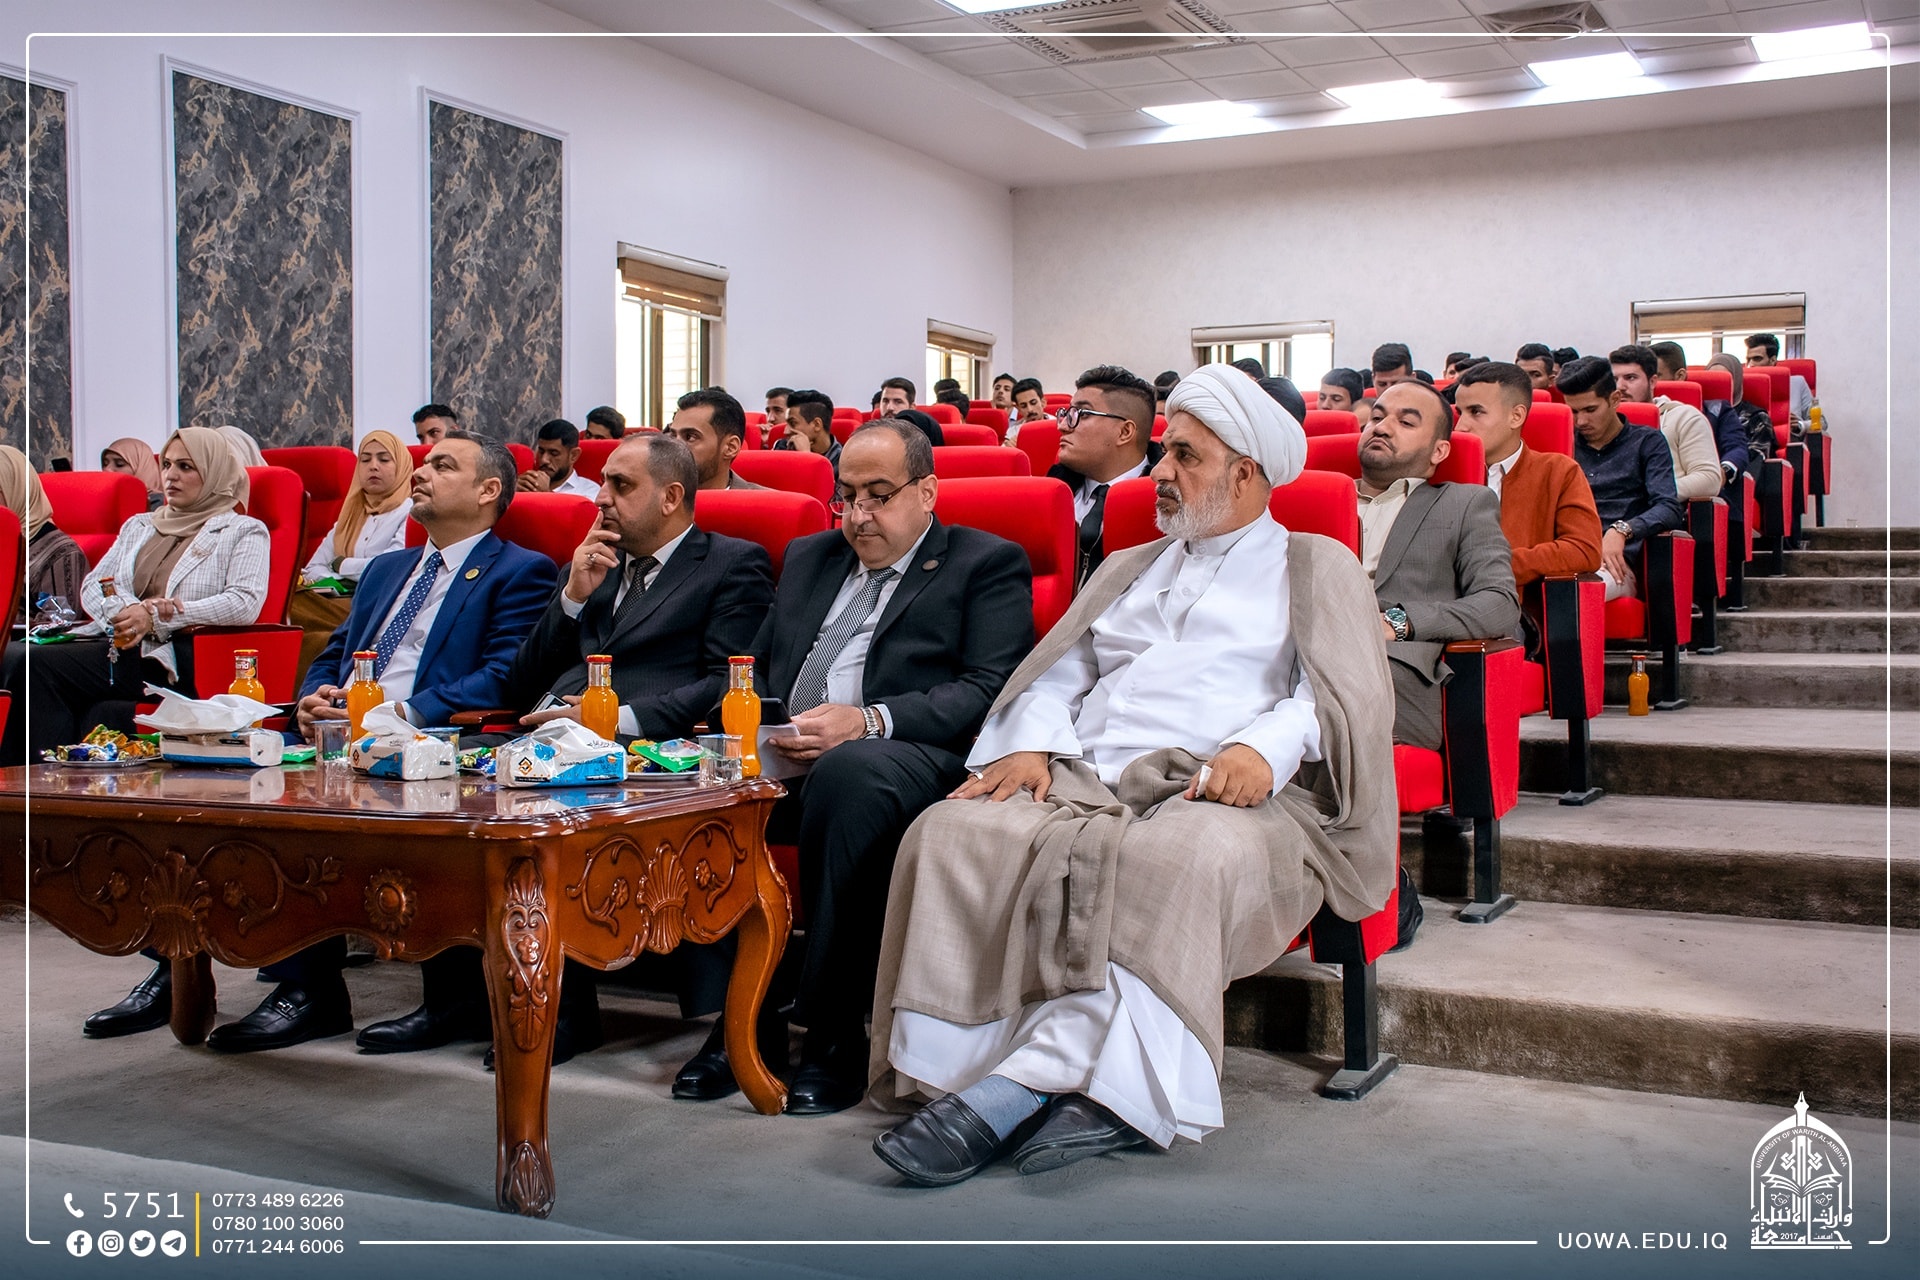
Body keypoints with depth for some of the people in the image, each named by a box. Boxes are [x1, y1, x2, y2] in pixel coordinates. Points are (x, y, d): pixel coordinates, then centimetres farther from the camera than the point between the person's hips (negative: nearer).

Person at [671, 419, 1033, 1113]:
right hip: (782, 759, 6)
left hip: (910, 757, -5)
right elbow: (760, 666, 26)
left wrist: (868, 721, -19)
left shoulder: (989, 564, 9)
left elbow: (989, 690, -6)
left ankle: (833, 1031, -28)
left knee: (849, 771, -39)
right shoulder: (809, 557, 28)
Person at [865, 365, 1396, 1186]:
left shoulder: (1316, 569, 18)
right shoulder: (1126, 569, 33)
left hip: (1218, 798, -4)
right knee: (955, 833, -25)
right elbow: (1058, 675, 23)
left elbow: (1344, 695, 2)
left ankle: (1008, 1093, -38)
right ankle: (1102, 1087, -31)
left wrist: (1262, 748, -19)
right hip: (1082, 782, 4)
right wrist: (1031, 744, 0)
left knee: (1187, 859, -40)